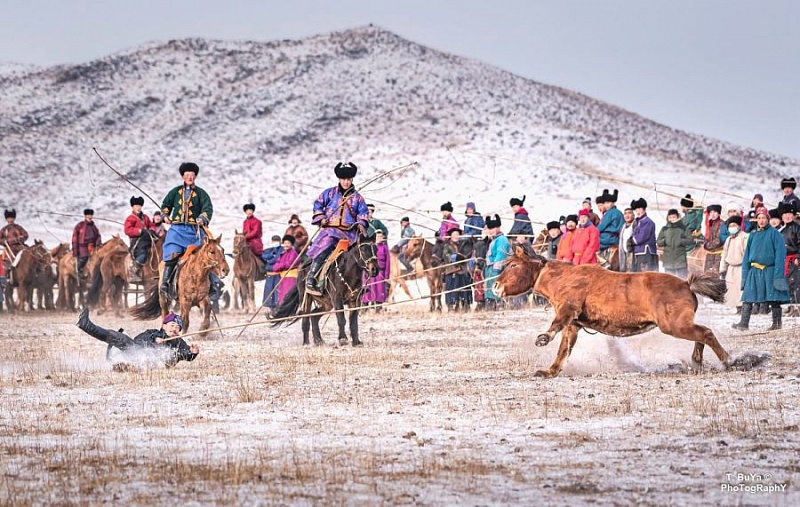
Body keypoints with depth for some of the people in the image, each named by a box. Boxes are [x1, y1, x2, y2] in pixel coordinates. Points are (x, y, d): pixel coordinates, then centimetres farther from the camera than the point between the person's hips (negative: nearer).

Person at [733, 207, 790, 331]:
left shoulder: (774, 234, -2)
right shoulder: (753, 235, 13)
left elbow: (780, 255, -7)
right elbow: (747, 255, 16)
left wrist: (778, 273, -14)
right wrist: (745, 273, 9)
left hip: (770, 270, -4)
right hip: (754, 271, 4)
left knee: (774, 299, -1)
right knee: (748, 297, -5)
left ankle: (777, 323, 8)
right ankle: (744, 323, -6)